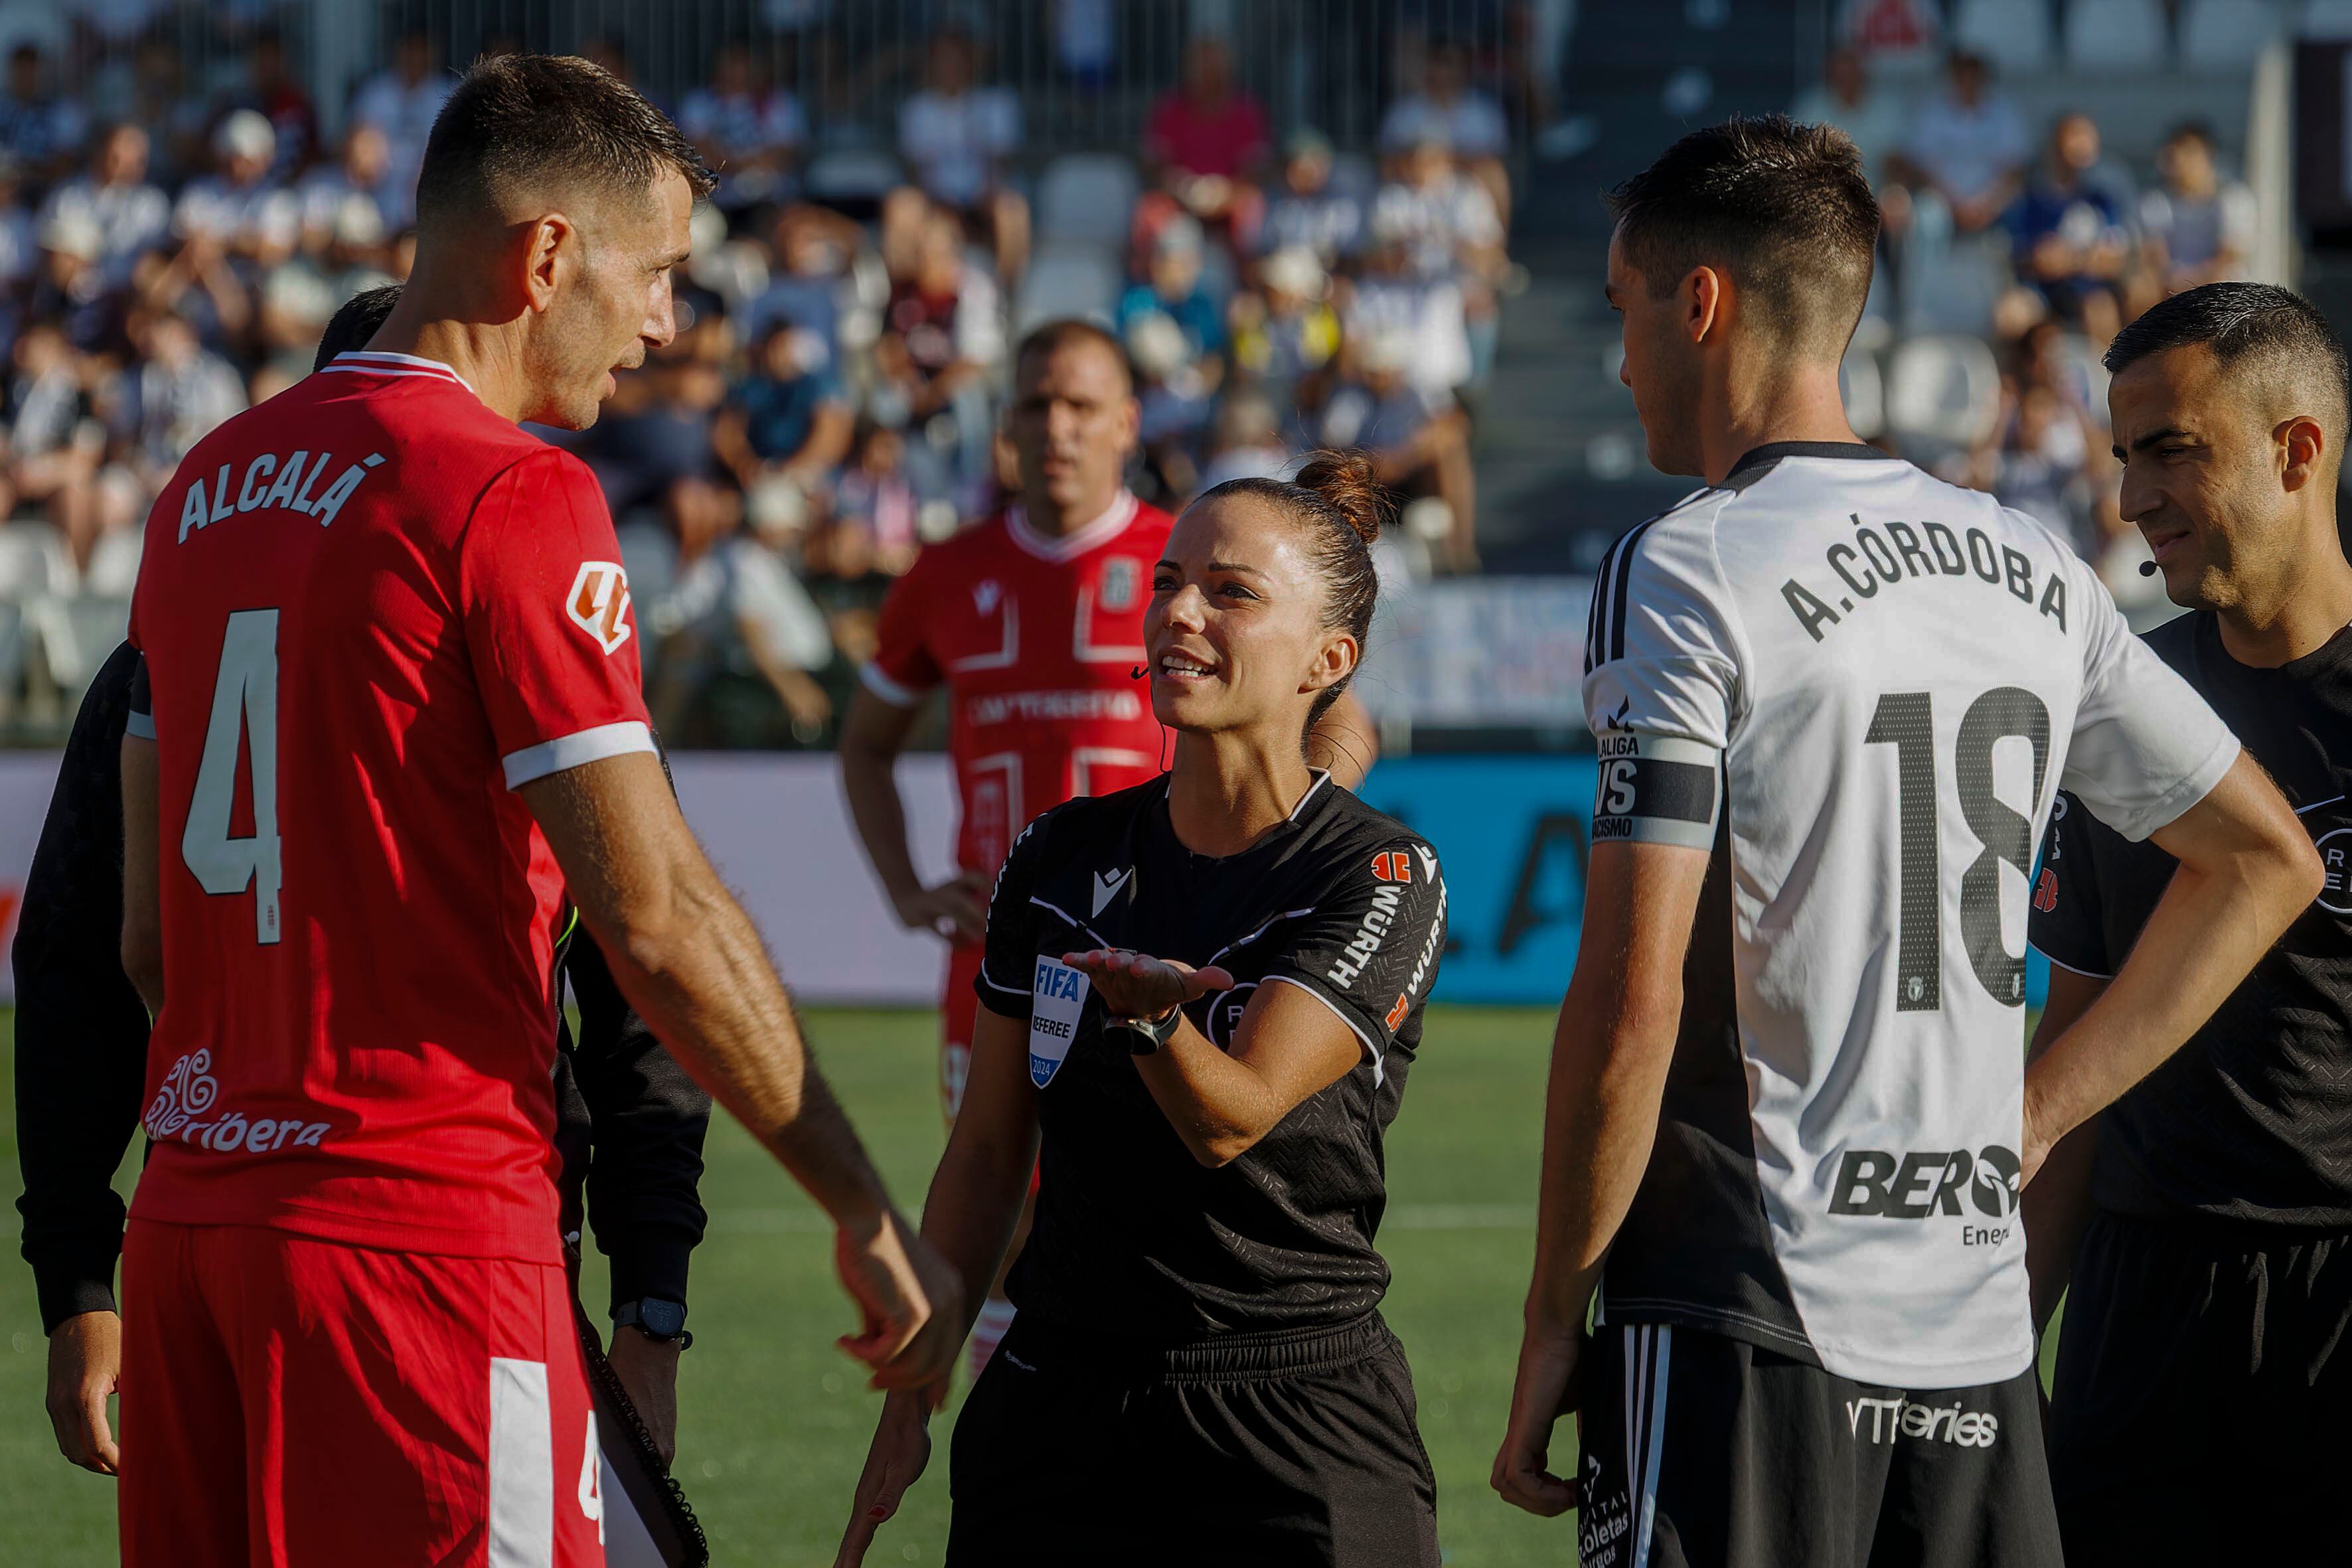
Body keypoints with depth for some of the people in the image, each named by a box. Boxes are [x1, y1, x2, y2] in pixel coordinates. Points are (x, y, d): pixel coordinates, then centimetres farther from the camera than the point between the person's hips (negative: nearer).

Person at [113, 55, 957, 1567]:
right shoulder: (515, 499, -10)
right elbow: (657, 916, -13)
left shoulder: (209, 485, 14)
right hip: (424, 1230, -8)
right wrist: (868, 1215, -6)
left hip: (191, 1205, 8)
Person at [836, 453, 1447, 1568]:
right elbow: (987, 1154, 11)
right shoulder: (1061, 860, 6)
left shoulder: (1382, 877, -8)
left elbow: (1233, 1119, -20)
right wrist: (909, 1405, 9)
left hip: (1293, 1431, -4)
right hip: (1055, 1416, 4)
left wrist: (1148, 1011, -41)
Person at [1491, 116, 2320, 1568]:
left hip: (1749, 1323, -6)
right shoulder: (2029, 566, 12)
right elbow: (2267, 861, 21)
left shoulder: (1685, 576, -8)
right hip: (1982, 1334, 6)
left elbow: (1634, 999, -14)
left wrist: (1555, 1316, -5)